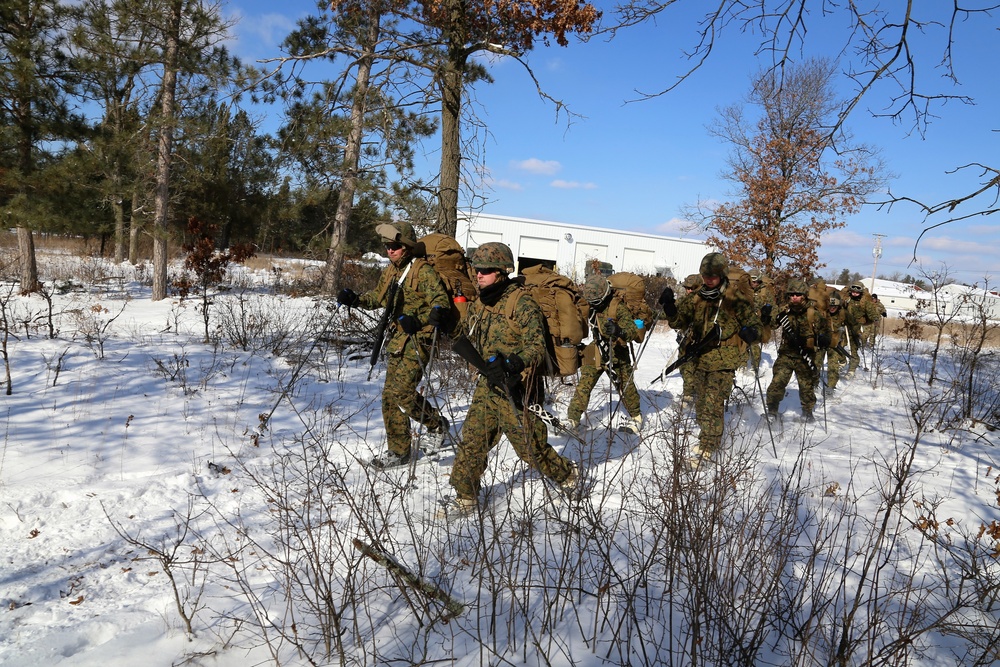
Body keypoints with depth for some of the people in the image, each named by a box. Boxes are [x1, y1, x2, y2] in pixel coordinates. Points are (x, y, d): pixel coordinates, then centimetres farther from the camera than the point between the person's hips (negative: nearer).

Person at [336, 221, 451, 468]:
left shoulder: (423, 270, -11)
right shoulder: (390, 271, 13)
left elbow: (441, 299, -18)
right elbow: (378, 297, 27)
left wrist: (421, 320, -36)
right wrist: (355, 300, 9)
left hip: (417, 340, -8)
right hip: (397, 340, 8)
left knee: (402, 392, -15)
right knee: (390, 395, 7)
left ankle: (437, 424, 12)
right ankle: (399, 451, 18)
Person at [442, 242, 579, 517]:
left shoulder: (522, 303, -14)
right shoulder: (480, 304, 10)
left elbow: (537, 346, -19)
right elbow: (464, 336, 23)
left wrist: (513, 364, -35)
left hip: (514, 389, -7)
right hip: (487, 386, 7)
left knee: (530, 446, 5)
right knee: (471, 441, 5)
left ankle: (567, 475, 31)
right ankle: (465, 499, 18)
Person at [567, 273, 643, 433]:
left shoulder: (618, 307, -18)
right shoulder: (591, 306, 1)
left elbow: (632, 330, -30)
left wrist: (619, 331, -48)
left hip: (616, 354, -5)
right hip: (595, 353, 5)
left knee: (625, 386, 8)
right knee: (584, 385, -4)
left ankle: (636, 417, 29)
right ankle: (572, 418, 1)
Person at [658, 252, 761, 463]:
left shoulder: (736, 298, -8)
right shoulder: (697, 298, 7)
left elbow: (753, 322, -2)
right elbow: (678, 321, 10)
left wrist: (750, 332, -25)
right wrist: (669, 306, -8)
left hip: (723, 361, -6)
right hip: (700, 360, 6)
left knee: (713, 404, -14)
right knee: (701, 403, 18)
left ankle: (707, 448, -9)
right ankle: (710, 439, 38)